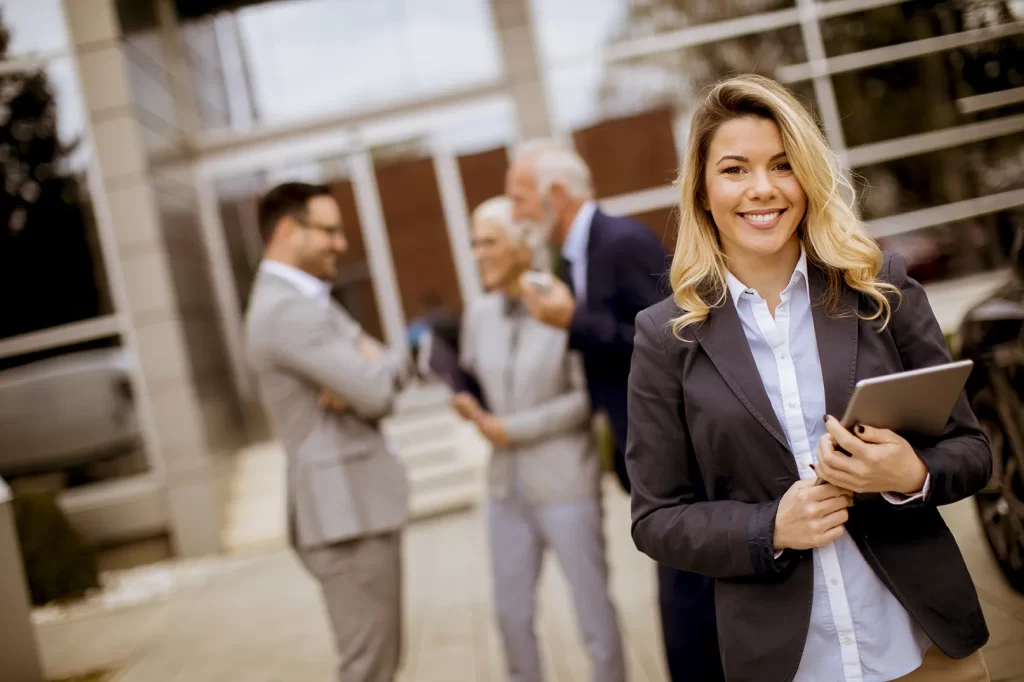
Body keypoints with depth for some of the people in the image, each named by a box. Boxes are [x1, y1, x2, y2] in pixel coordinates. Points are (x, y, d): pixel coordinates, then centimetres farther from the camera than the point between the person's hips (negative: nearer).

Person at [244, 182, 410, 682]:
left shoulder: (307, 301, 17)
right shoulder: (286, 310, -17)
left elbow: (386, 376, 12)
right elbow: (377, 393, -23)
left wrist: (365, 372, -11)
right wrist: (381, 364, 0)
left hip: (357, 499, 10)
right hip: (346, 505, -10)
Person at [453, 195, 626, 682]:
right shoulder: (479, 314, 3)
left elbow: (587, 397, -14)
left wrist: (514, 428, -15)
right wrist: (467, 403, -7)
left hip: (564, 482, -5)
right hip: (506, 484, 6)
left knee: (592, 609, 8)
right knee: (511, 611, 16)